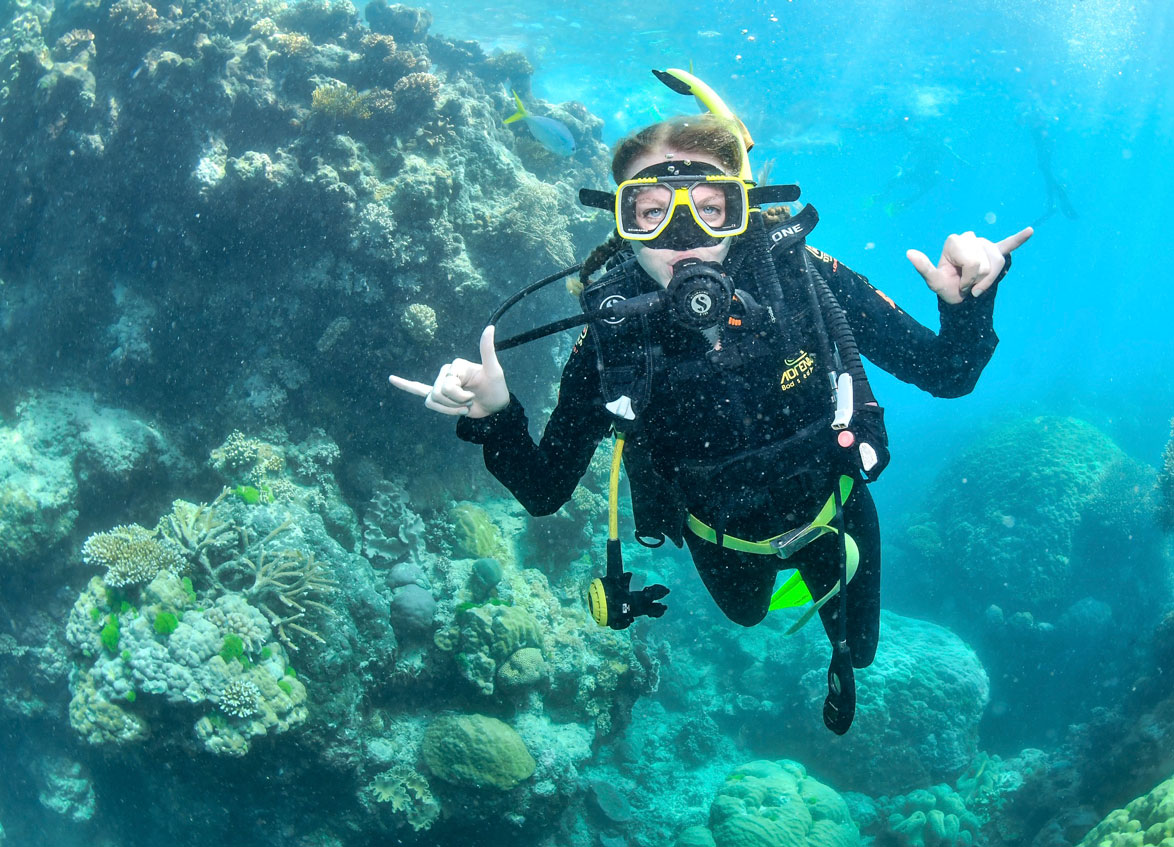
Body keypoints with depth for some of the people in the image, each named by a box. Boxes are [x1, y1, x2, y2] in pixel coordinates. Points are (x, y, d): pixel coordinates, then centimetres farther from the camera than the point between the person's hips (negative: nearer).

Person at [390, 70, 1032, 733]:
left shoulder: (800, 277, -33)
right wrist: (495, 418, -42)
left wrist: (966, 301, -44)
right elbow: (544, 493, -23)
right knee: (745, 613, 35)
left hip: (829, 513, 0)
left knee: (858, 649, 27)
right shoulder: (612, 335, -31)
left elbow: (948, 374, -23)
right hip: (723, 538, 1)